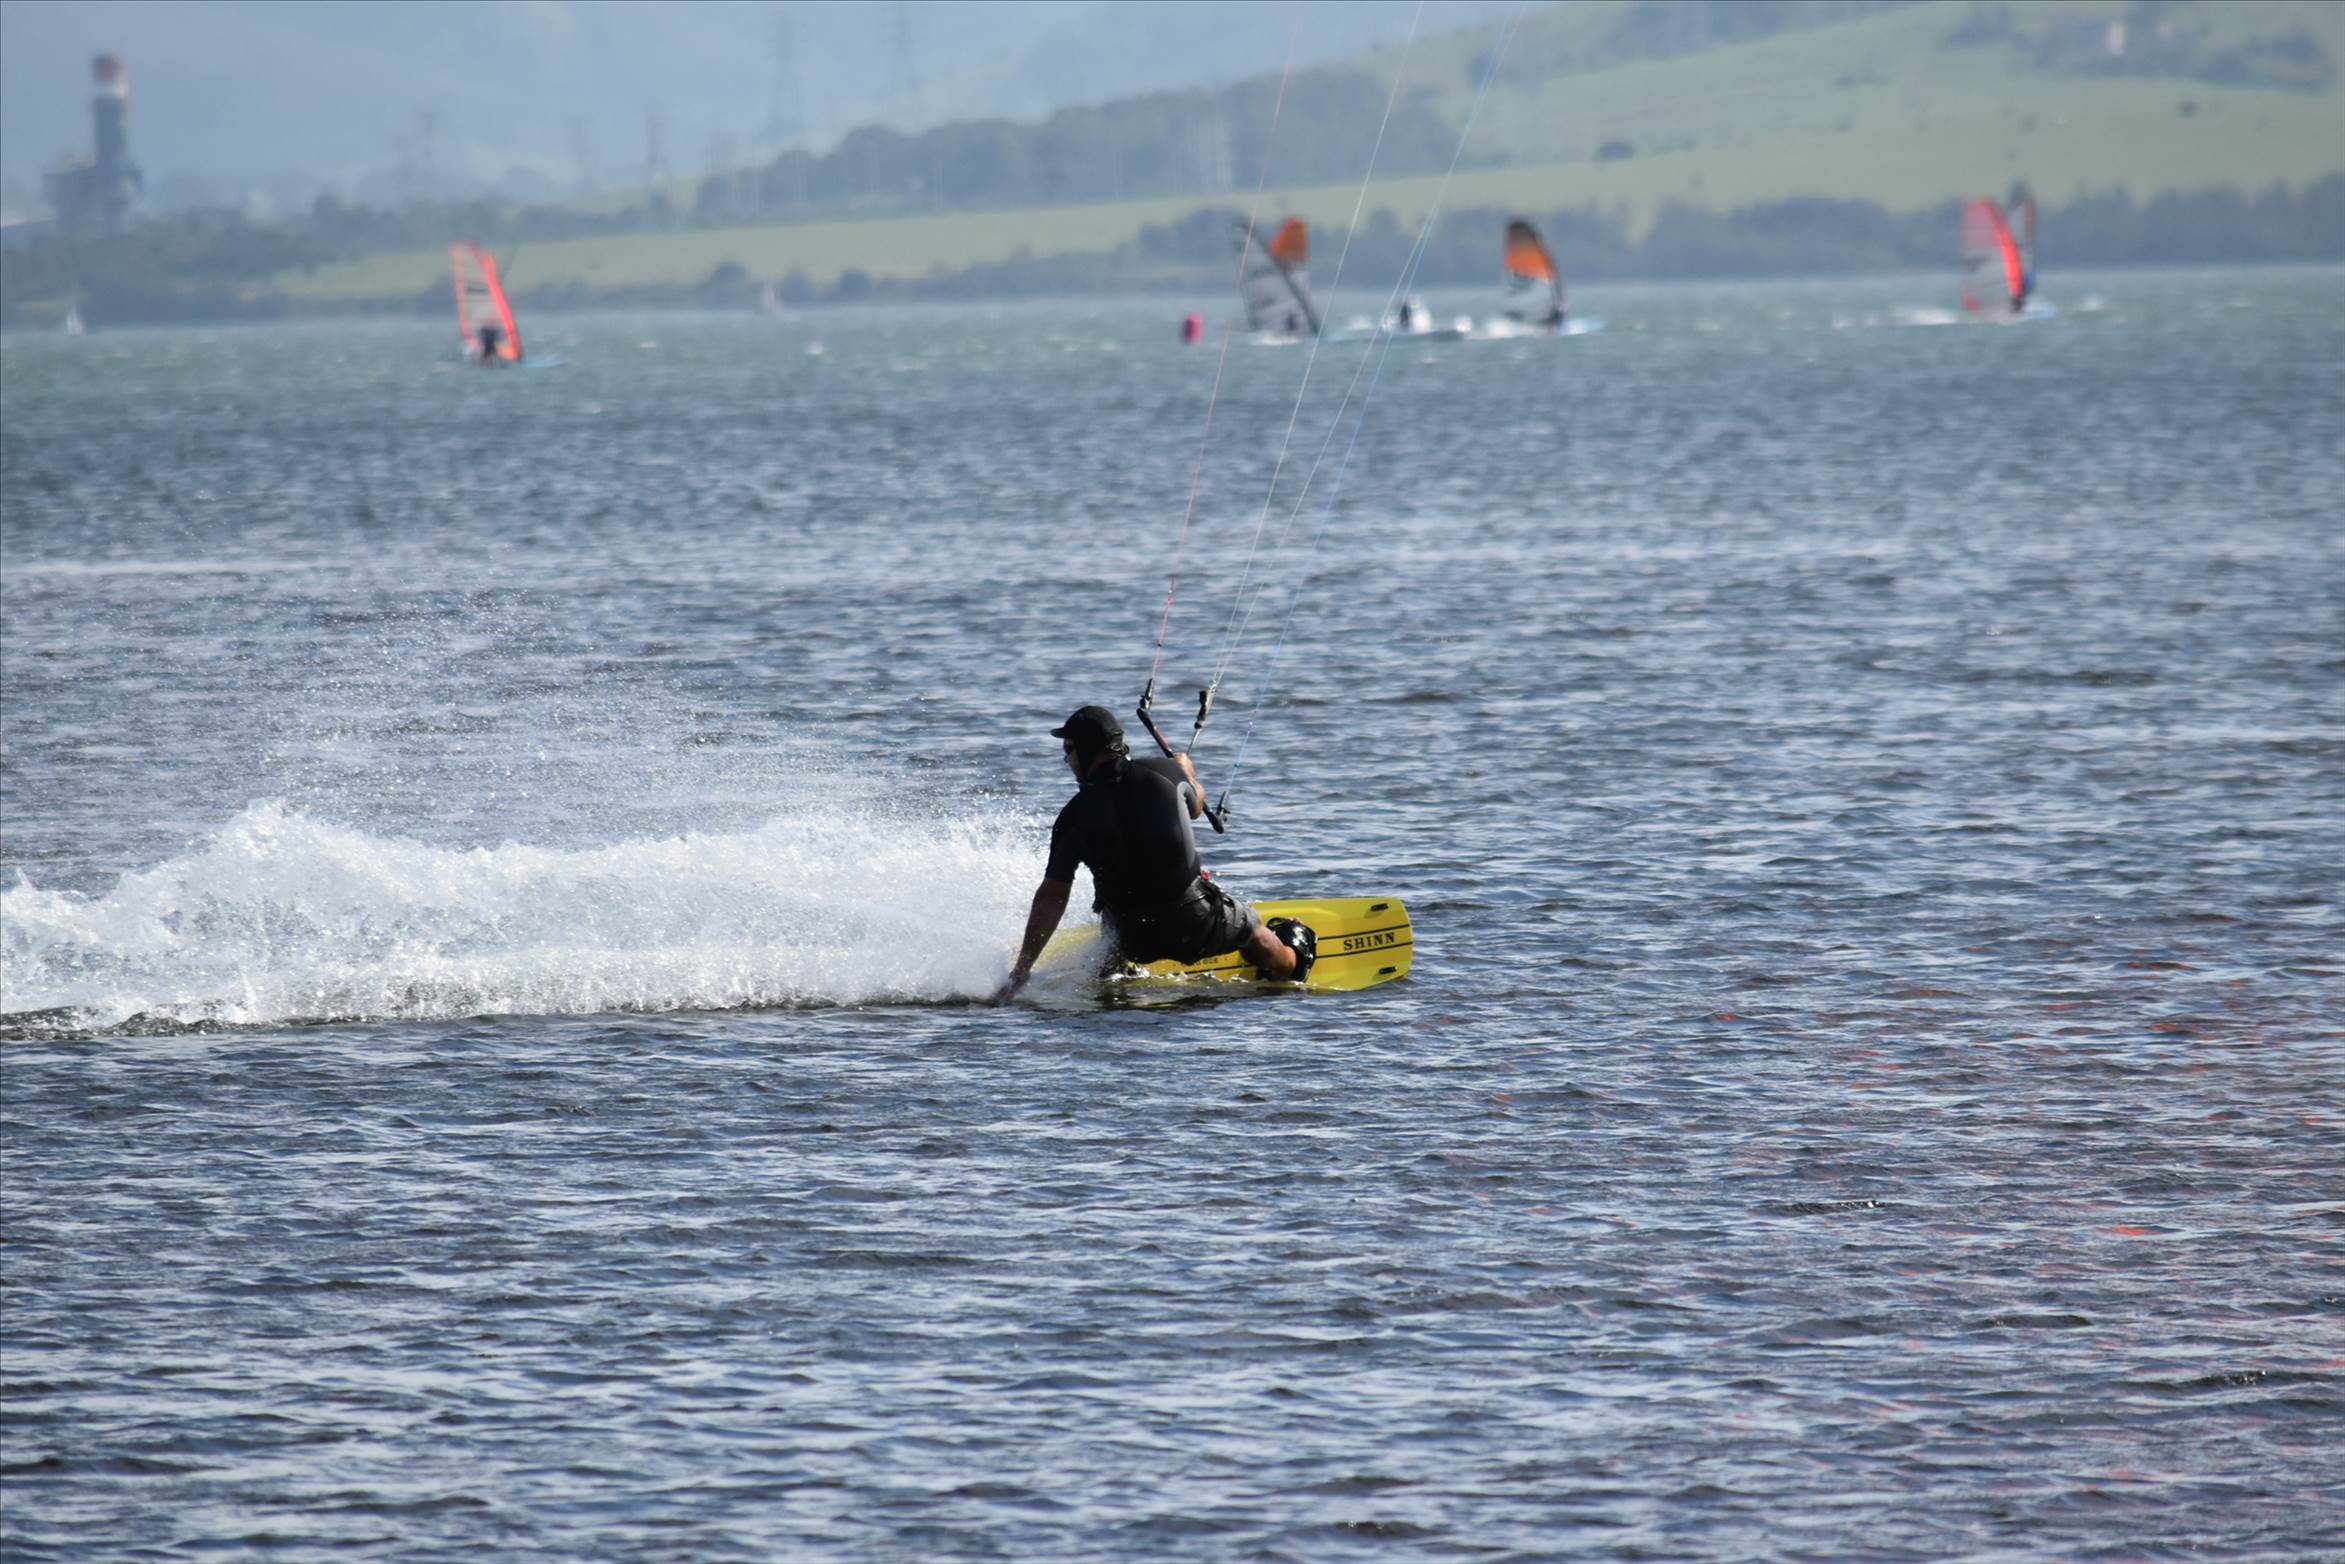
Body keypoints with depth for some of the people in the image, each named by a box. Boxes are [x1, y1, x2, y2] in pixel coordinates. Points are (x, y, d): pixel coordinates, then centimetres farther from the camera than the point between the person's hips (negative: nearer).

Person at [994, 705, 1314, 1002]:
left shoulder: (1075, 818, -14)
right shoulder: (1167, 772, -10)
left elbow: (1051, 898, -13)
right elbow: (1195, 807, 14)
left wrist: (1022, 969, -9)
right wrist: (1187, 771, 38)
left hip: (1134, 941, 0)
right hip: (1196, 926, 0)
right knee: (1252, 930, 32)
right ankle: (1293, 960, 57)